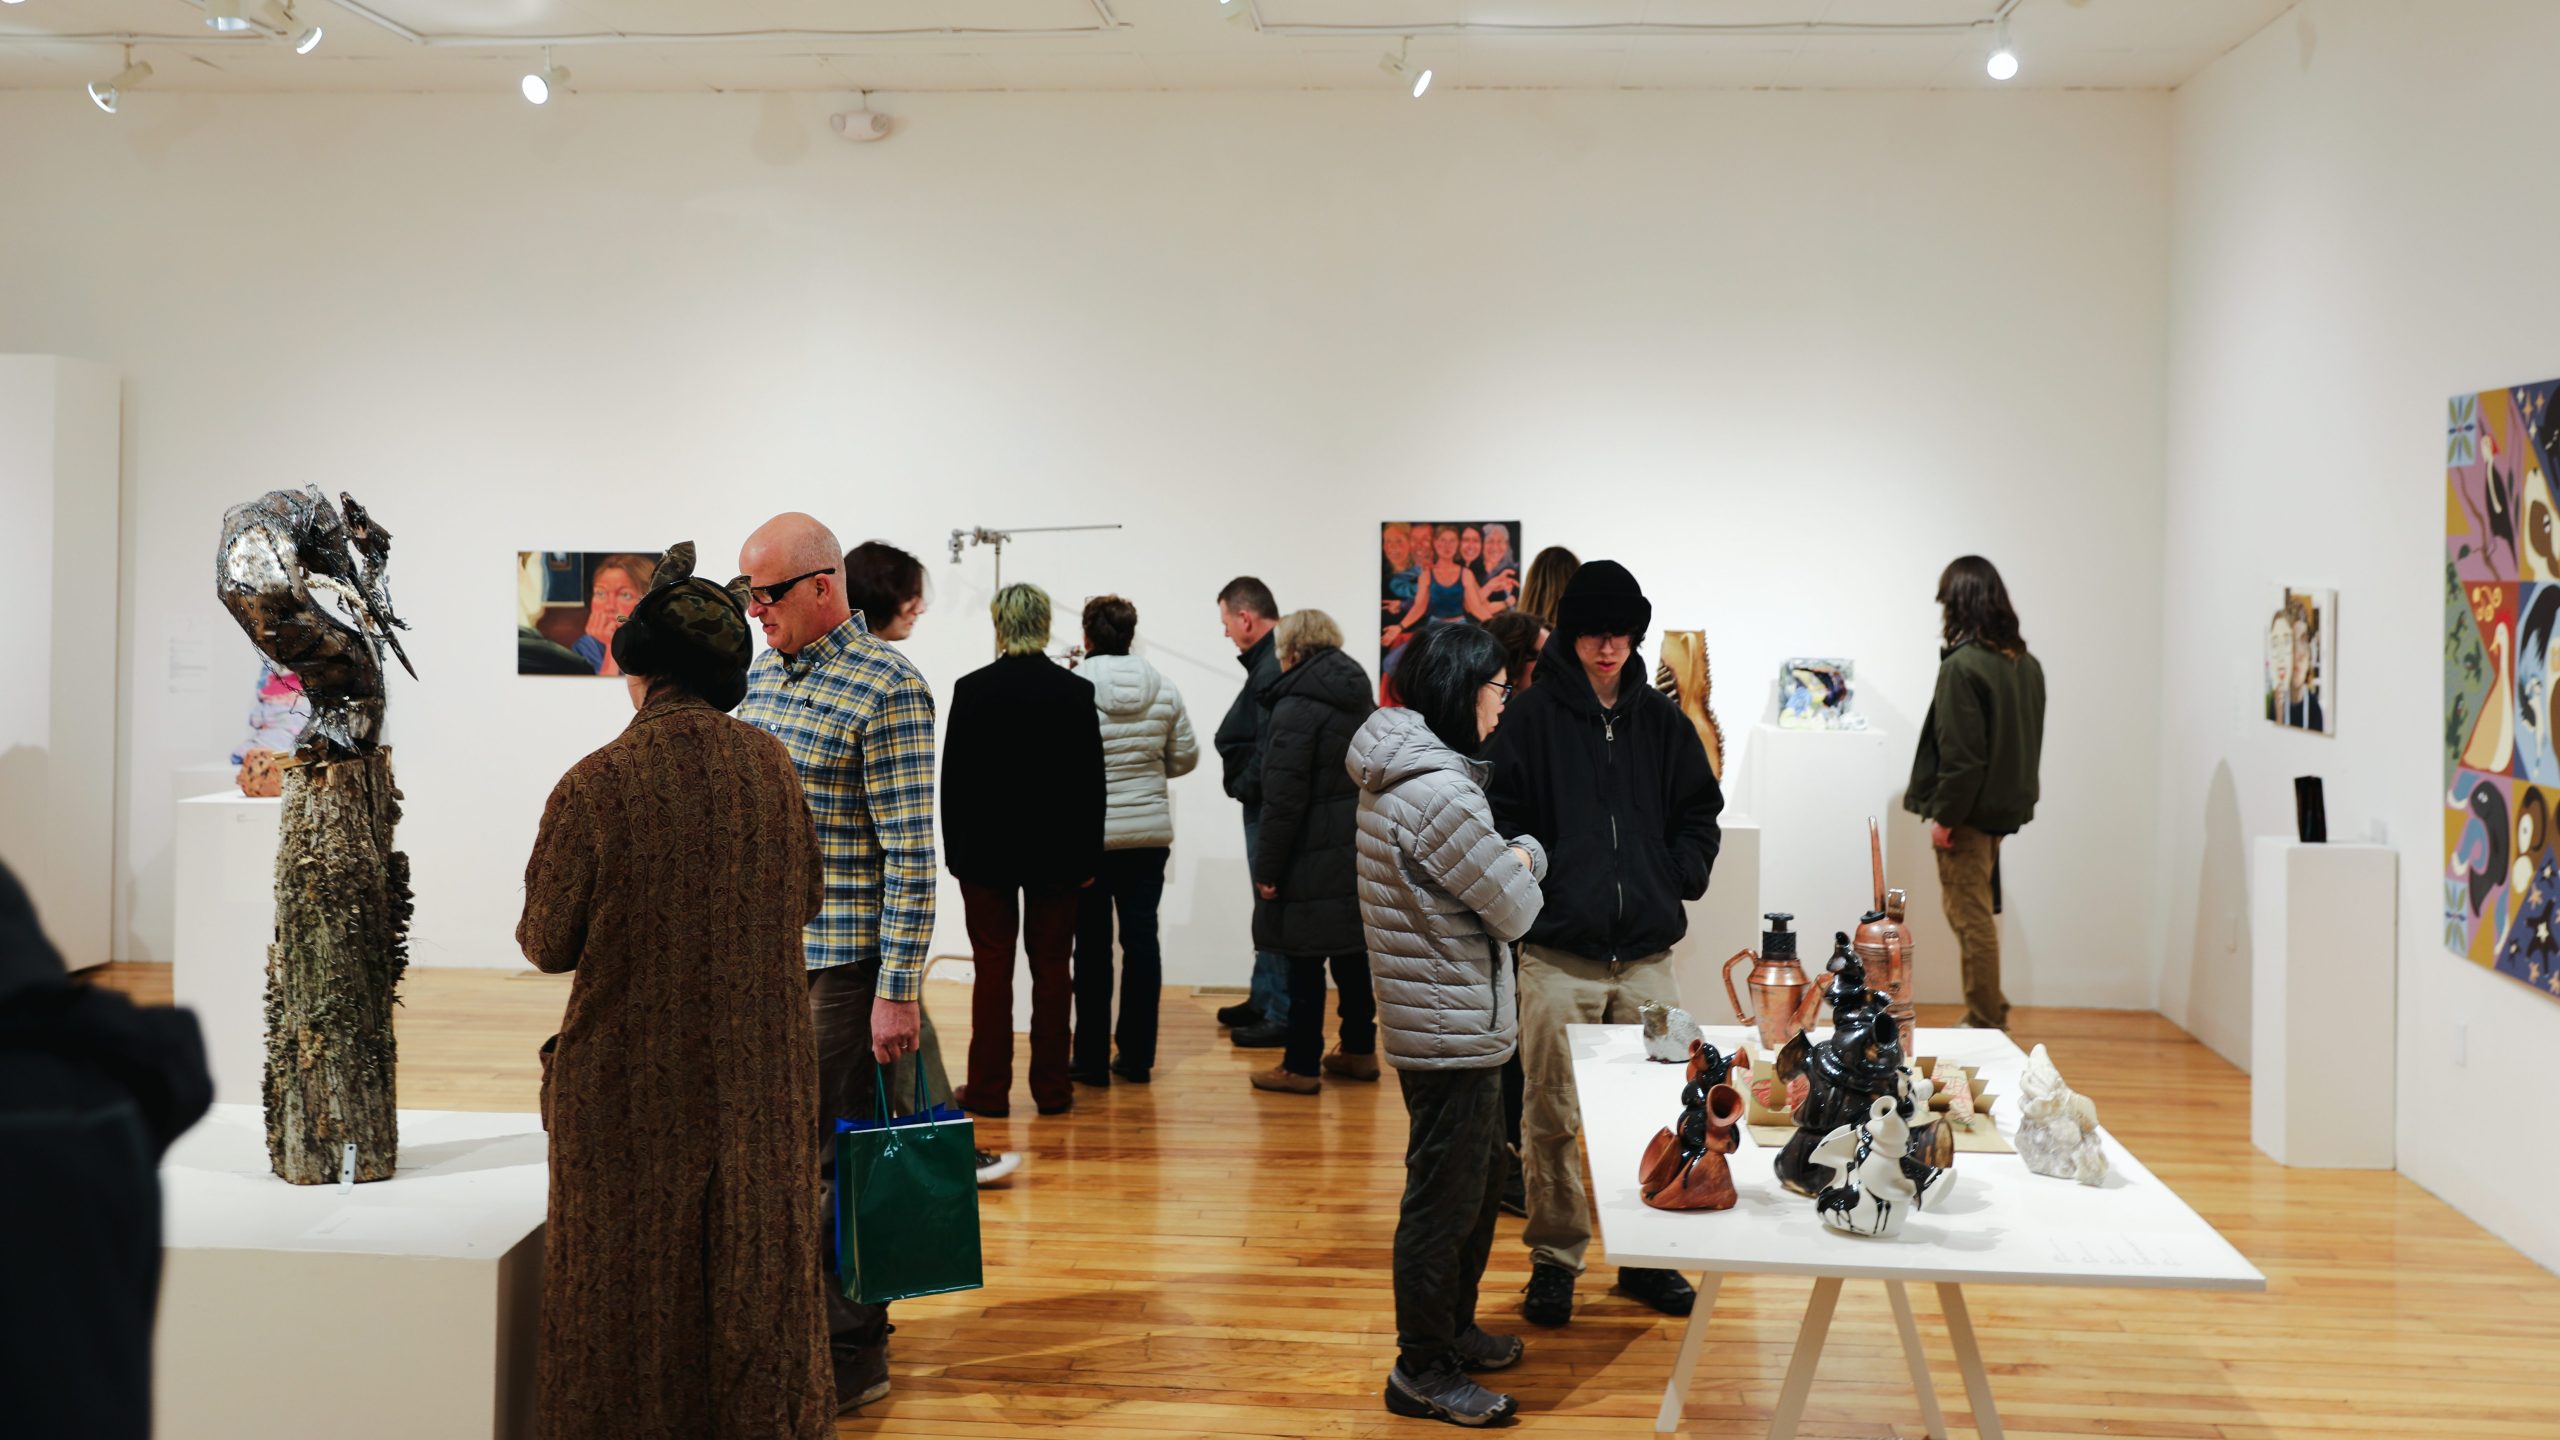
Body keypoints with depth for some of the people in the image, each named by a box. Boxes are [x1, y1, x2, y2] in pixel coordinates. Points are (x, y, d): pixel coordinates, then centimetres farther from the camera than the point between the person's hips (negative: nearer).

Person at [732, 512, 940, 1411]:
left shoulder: (887, 687, -13)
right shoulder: (764, 674, 11)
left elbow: (911, 852, -16)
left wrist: (898, 991, -19)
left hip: (839, 962, -7)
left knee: (832, 1161, 0)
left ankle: (850, 1357, 13)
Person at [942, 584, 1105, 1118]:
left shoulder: (971, 689, -6)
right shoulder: (1076, 691, -3)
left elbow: (953, 777, -4)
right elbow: (1091, 780, -1)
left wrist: (954, 849, 5)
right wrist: (1088, 856, 6)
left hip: (987, 850, -1)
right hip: (1056, 851, 1)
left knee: (992, 968, 4)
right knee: (1052, 968, 7)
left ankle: (988, 1089, 6)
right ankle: (1051, 1088, 10)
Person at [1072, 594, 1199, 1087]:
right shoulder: (1164, 690, 1)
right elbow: (1185, 758, 8)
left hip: (1090, 835, -3)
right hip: (1150, 833, 3)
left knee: (1092, 944, 4)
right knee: (1141, 938, 8)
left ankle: (1092, 1058, 9)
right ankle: (1137, 1056, 13)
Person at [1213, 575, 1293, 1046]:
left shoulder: (1274, 668, -20)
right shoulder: (1274, 660, 11)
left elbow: (1271, 751, -25)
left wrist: (1242, 787, -12)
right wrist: (1245, 787, 9)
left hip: (1269, 807, -10)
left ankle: (1283, 1016, 2)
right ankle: (1264, 1001, 30)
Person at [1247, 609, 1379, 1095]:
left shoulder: (1296, 708, -14)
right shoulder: (1362, 702, 12)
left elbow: (1284, 797, -18)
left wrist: (1267, 867, -13)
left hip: (1313, 857, -8)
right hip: (1359, 850, 8)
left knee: (1305, 960, -2)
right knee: (1351, 952, 16)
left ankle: (1300, 1065, 3)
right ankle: (1359, 1049, 25)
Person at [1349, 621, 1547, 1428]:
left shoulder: (1400, 773, 8)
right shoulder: (1439, 795, -25)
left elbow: (1524, 858, 17)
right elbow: (1515, 908, -15)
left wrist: (1519, 856, -2)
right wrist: (1522, 869, 3)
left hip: (1445, 1023, 11)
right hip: (1453, 1031, -11)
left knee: (1476, 1184, 23)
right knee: (1444, 1201, 2)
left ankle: (1452, 1330, 38)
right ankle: (1422, 1374, 14)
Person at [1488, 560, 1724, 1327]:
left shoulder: (1662, 721, 9)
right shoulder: (1533, 718, -1)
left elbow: (1701, 814, 15)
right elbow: (1503, 819, -1)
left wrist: (1675, 881, 3)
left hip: (1646, 954, 3)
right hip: (1558, 954, -3)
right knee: (1551, 1117, 2)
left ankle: (1646, 1255, 23)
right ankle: (1555, 1258, 17)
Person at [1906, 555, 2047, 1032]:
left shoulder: (1962, 665, -18)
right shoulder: (2026, 664, 7)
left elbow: (1960, 753, -21)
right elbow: (2027, 740, 13)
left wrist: (1944, 815, -14)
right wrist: (2015, 796, 18)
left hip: (1970, 812, -8)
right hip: (2005, 807, 8)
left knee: (1970, 917, 0)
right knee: (1979, 913, 18)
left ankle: (1986, 1021, 5)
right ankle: (1988, 1013, 24)